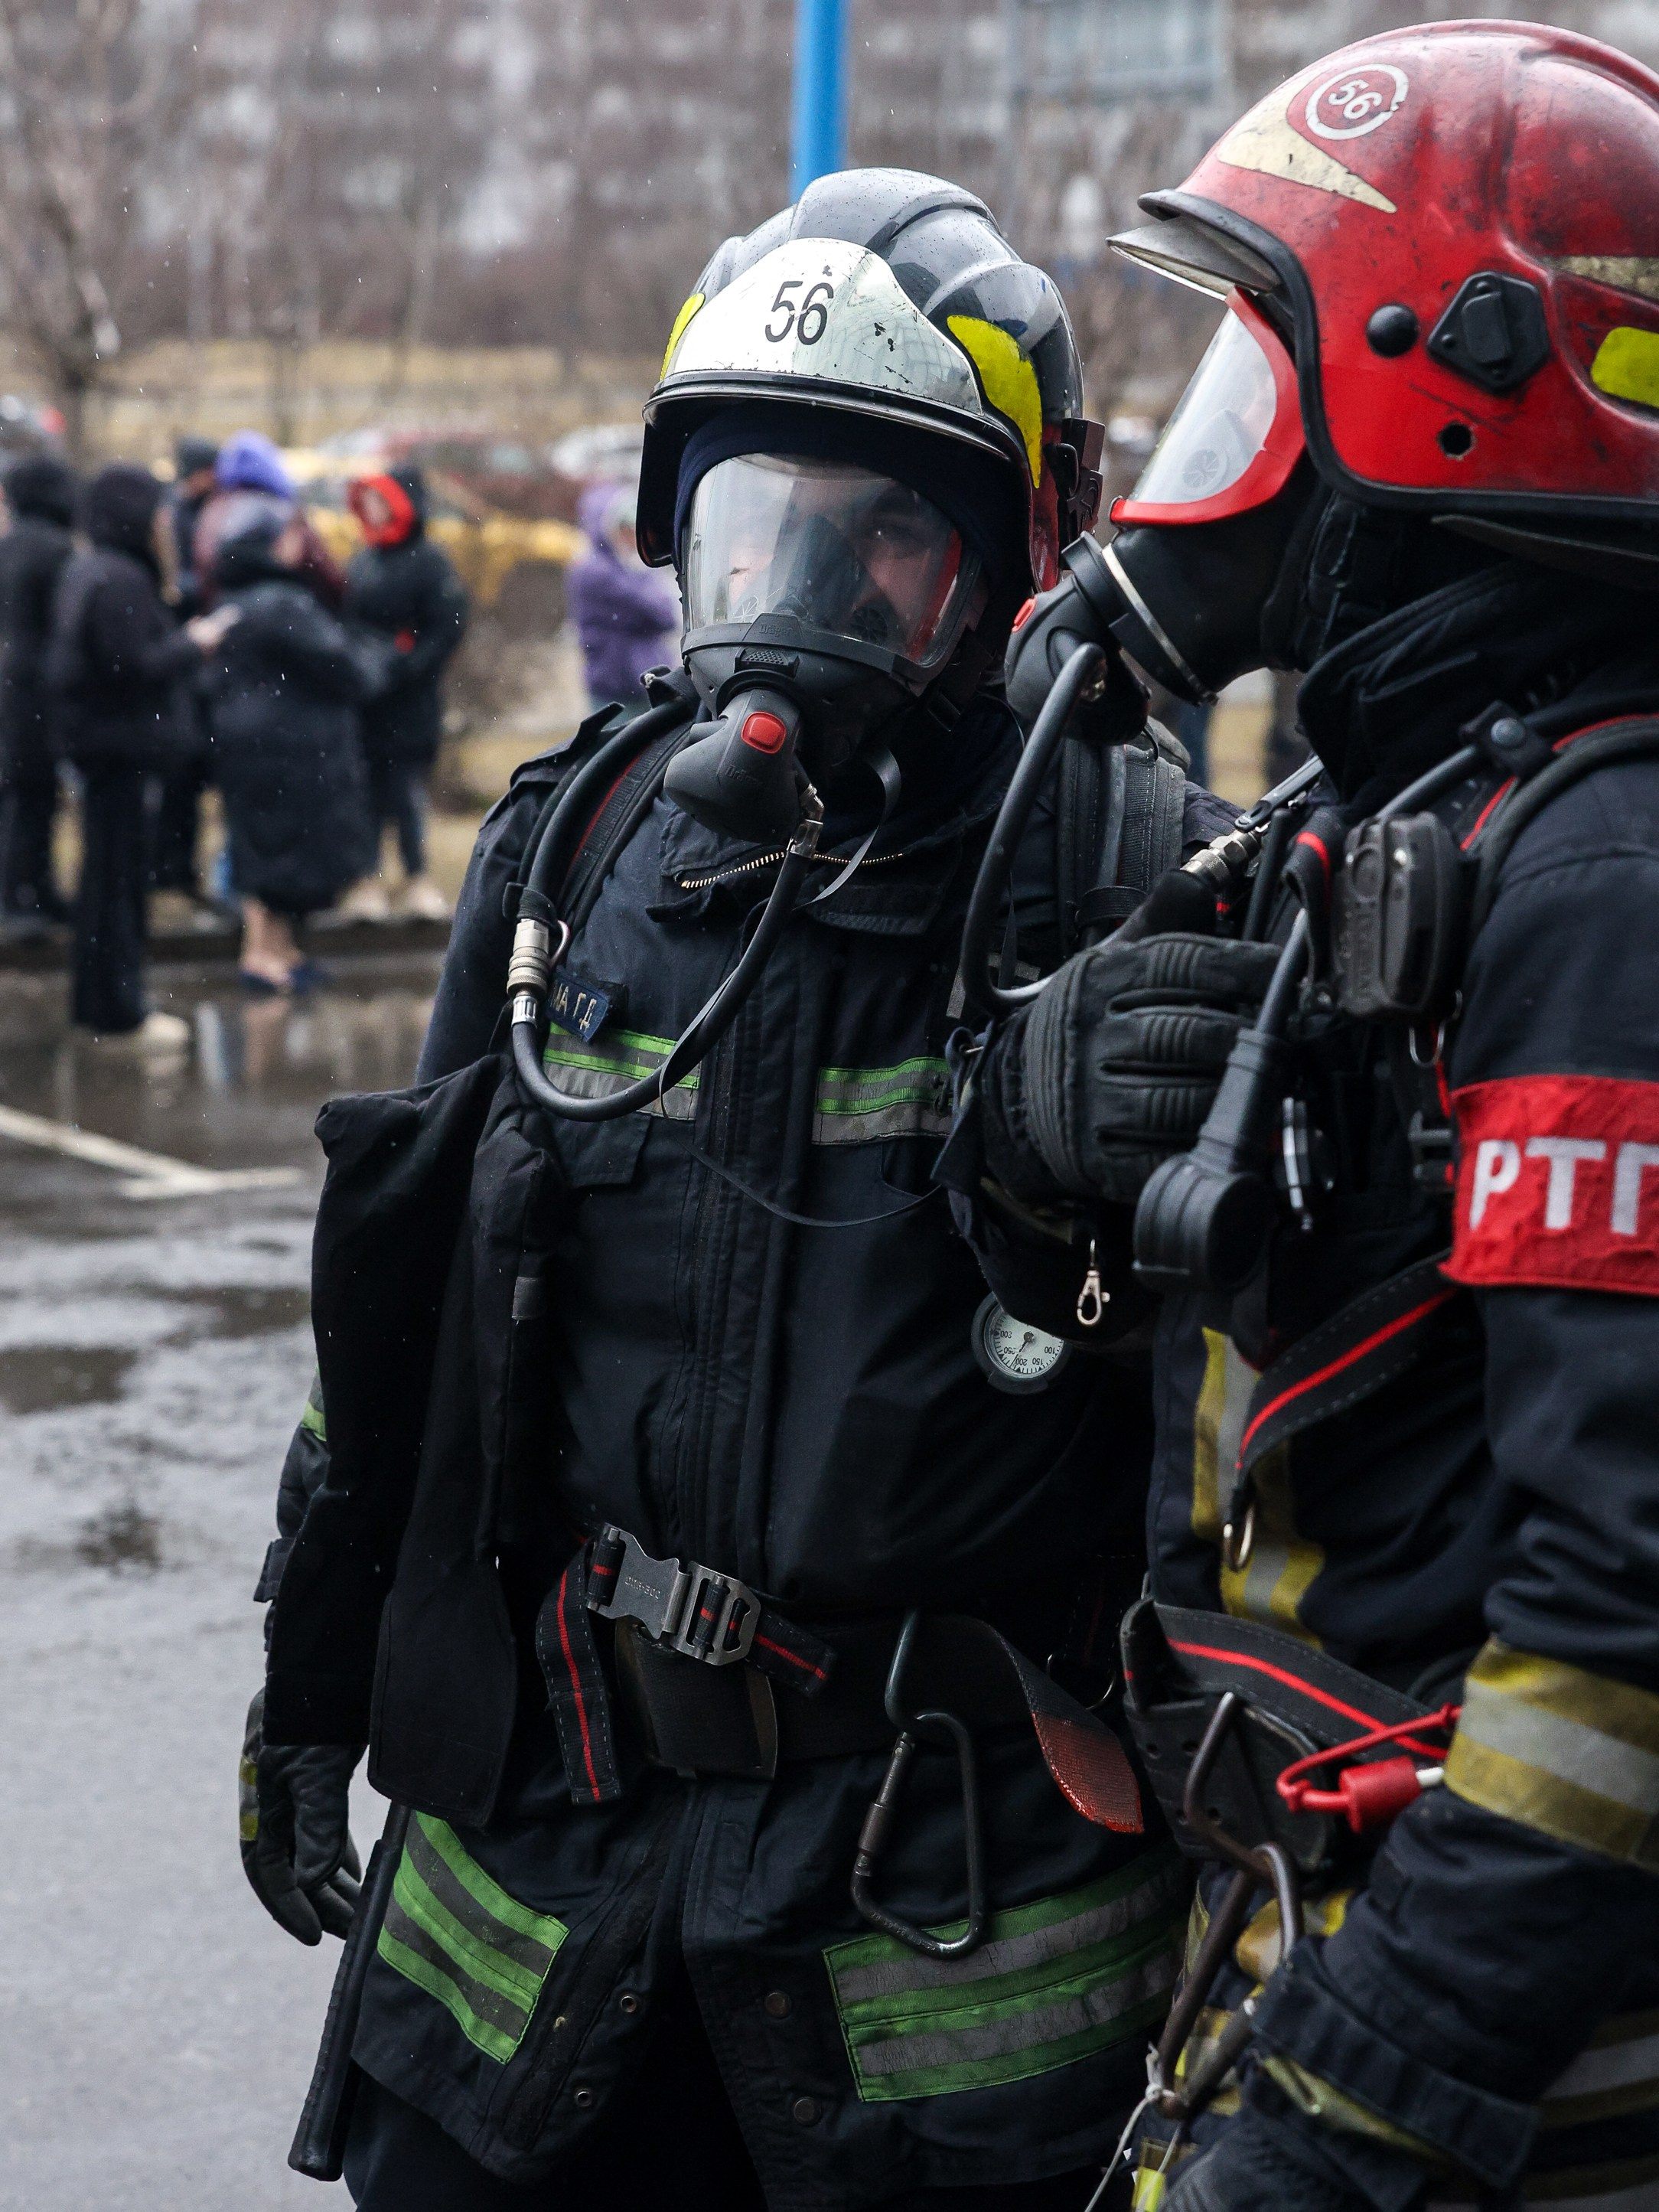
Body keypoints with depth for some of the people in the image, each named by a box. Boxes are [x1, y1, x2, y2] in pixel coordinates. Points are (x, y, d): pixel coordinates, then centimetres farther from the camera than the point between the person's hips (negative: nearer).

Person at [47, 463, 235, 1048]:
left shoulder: (85, 571, 12)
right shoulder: (118, 581, -20)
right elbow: (133, 666, -23)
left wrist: (183, 640, 10)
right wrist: (193, 644, -9)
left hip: (94, 736, 10)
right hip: (118, 743, -10)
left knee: (108, 874, 17)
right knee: (116, 875, -4)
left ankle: (100, 1001, 25)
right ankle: (118, 1011, 3)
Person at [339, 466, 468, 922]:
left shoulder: (428, 561, -6)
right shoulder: (362, 563, 13)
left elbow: (448, 626, -13)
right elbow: (346, 623, 18)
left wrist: (404, 669, -20)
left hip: (409, 706, -5)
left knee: (407, 791, -2)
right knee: (367, 793, 6)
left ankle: (418, 879, 7)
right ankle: (368, 882, 13)